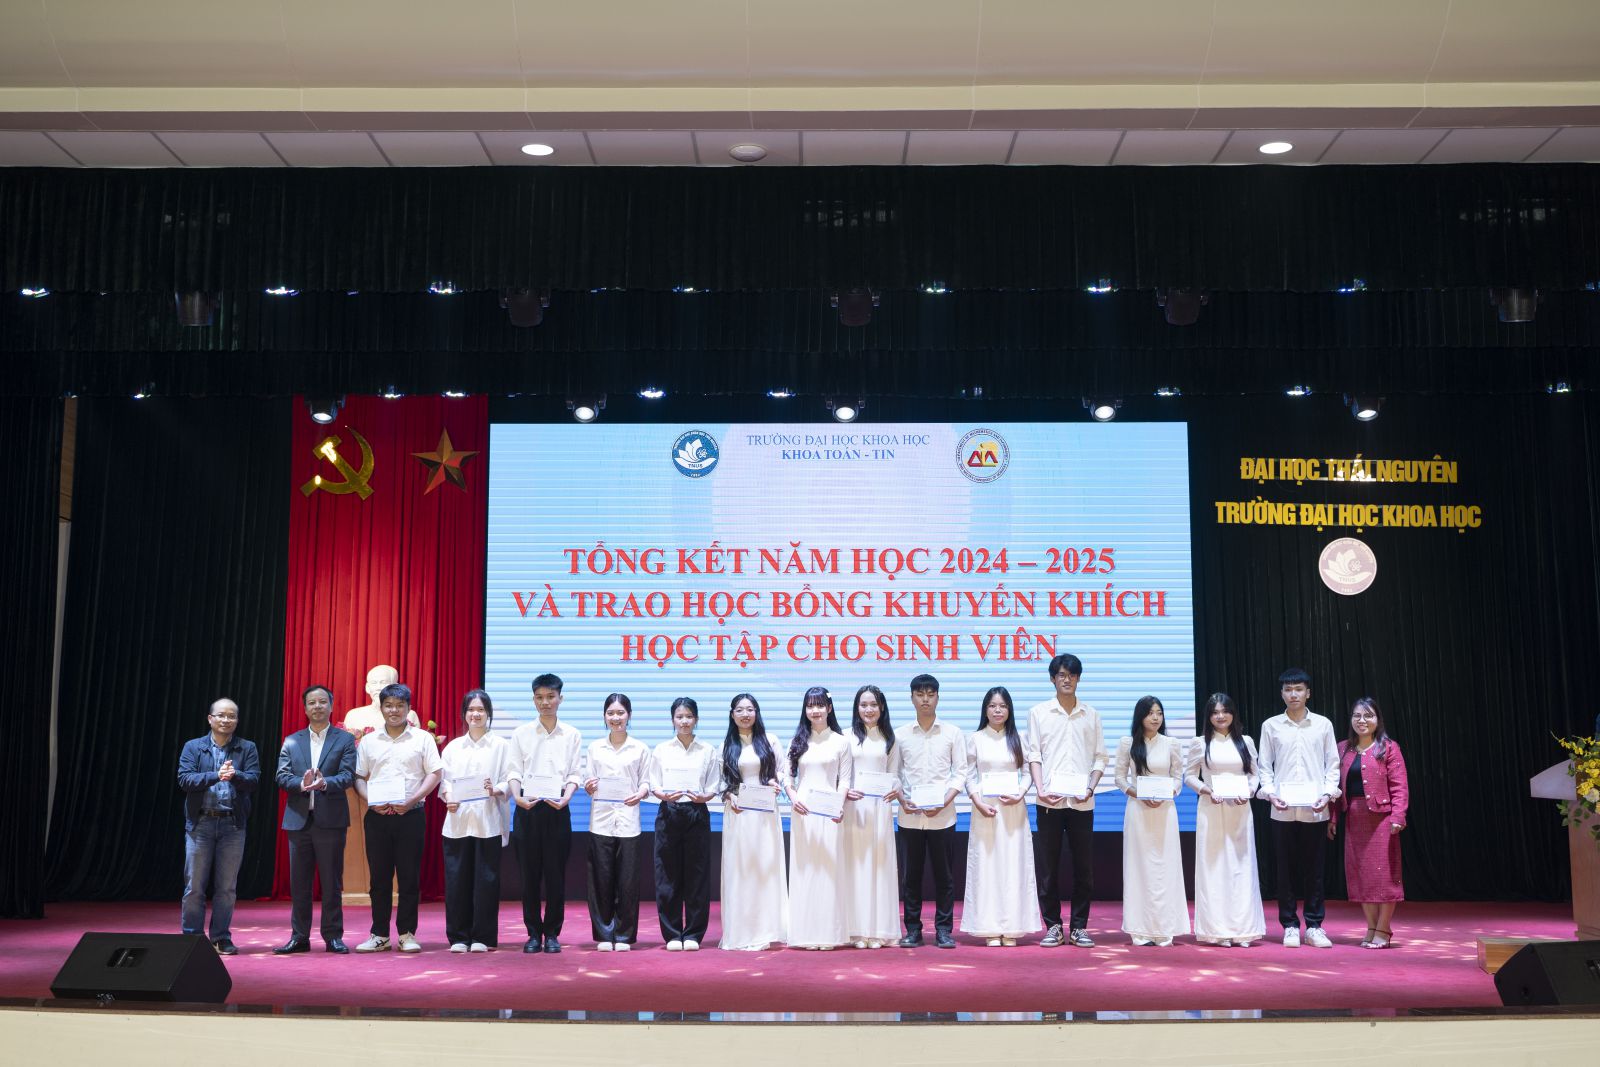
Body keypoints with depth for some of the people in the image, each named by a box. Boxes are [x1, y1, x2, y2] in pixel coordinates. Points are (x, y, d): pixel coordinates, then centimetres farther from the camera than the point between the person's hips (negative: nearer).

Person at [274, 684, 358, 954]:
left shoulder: (345, 740, 4)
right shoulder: (291, 741, 11)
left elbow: (348, 776, -7)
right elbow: (282, 777, 2)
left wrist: (325, 783, -26)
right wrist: (301, 783, -18)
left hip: (330, 819, -2)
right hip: (298, 819, 3)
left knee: (332, 882, 2)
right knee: (299, 882, 7)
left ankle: (333, 936, 9)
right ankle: (299, 937, 15)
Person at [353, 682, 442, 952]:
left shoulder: (422, 738, 4)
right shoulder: (368, 741, 11)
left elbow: (434, 774, 1)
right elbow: (359, 777, 11)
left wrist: (412, 800, -12)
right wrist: (371, 800, -8)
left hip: (410, 815, -2)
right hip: (377, 816, 2)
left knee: (409, 877, 0)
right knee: (379, 877, 6)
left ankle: (407, 934, 8)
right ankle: (379, 935, 13)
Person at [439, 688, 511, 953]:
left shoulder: (500, 746, 6)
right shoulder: (453, 747, 14)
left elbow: (509, 780, 1)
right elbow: (444, 780, 10)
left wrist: (496, 790, -19)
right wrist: (448, 798, -9)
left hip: (488, 821, -2)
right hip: (457, 820, 2)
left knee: (486, 879, -1)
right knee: (457, 879, 1)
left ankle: (482, 937, 7)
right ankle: (458, 937, 10)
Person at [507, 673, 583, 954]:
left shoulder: (572, 735, 7)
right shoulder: (521, 733, 8)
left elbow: (575, 773, 3)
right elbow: (515, 772, 3)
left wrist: (566, 797, -16)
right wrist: (517, 796, -15)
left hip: (557, 809, 0)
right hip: (527, 809, 0)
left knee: (555, 874, 1)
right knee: (529, 873, 3)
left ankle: (552, 933, 10)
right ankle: (533, 933, 12)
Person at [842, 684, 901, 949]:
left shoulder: (889, 738, 10)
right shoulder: (848, 737, 4)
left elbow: (894, 773, 10)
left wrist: (896, 790, -10)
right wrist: (845, 792, -15)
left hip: (881, 806, 1)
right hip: (853, 806, -1)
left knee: (880, 864, 2)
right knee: (856, 863, -1)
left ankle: (878, 929, 7)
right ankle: (858, 930, 3)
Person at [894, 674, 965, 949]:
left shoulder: (952, 733, 5)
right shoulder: (900, 735, 7)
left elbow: (960, 772, 3)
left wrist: (944, 801, -10)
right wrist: (902, 800, -8)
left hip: (942, 816, -1)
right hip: (910, 816, 1)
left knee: (943, 874, 3)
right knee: (910, 875, 4)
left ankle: (943, 929, 11)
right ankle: (912, 929, 12)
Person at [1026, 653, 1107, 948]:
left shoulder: (1091, 714, 11)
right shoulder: (1038, 712, 7)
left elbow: (1100, 757, 9)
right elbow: (1033, 754, 3)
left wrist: (1090, 787, -6)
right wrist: (1040, 789, -10)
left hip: (1081, 802, 1)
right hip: (1049, 801, -1)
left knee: (1083, 866, 3)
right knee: (1047, 866, 1)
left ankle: (1079, 927, 12)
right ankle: (1053, 926, 9)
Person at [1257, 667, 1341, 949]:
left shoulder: (1323, 725, 6)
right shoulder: (1271, 726, 6)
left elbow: (1333, 764, 7)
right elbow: (1265, 765, 7)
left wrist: (1327, 794, -6)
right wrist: (1270, 793, -6)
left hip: (1315, 809, 0)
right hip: (1283, 809, 0)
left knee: (1314, 869, 3)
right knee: (1286, 869, 3)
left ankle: (1314, 926, 11)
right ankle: (1290, 926, 11)